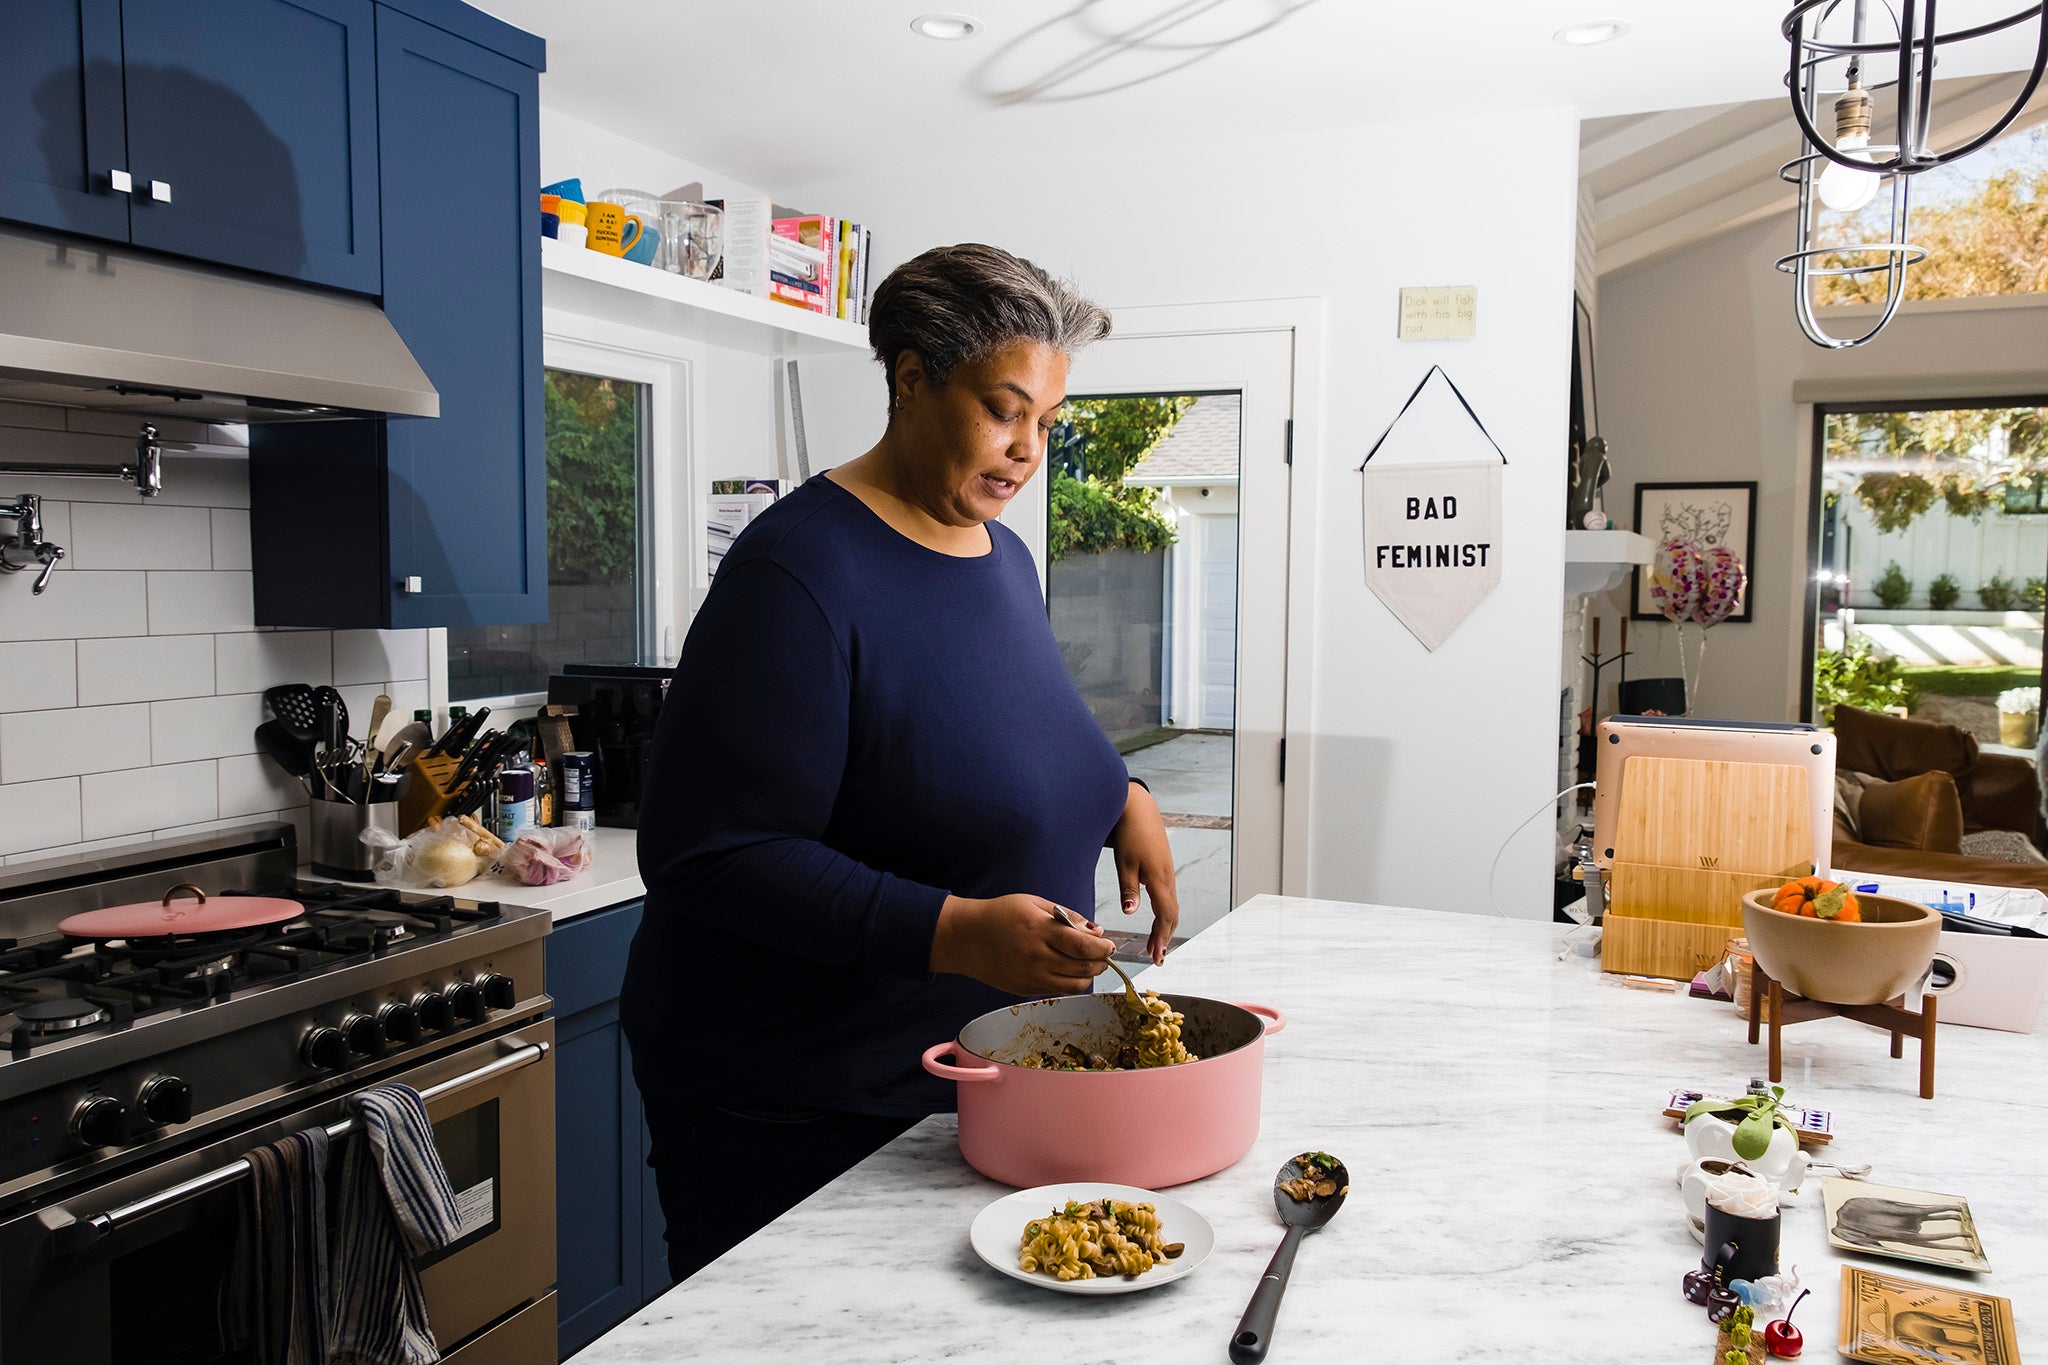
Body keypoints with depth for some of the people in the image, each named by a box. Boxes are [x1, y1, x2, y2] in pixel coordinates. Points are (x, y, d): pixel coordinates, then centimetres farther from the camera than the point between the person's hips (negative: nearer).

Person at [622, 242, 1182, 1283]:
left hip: (970, 1081, 8)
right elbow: (706, 857, -23)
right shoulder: (801, 570, -19)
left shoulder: (1005, 556, 8)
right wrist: (953, 933, -30)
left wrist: (1119, 797, 2)